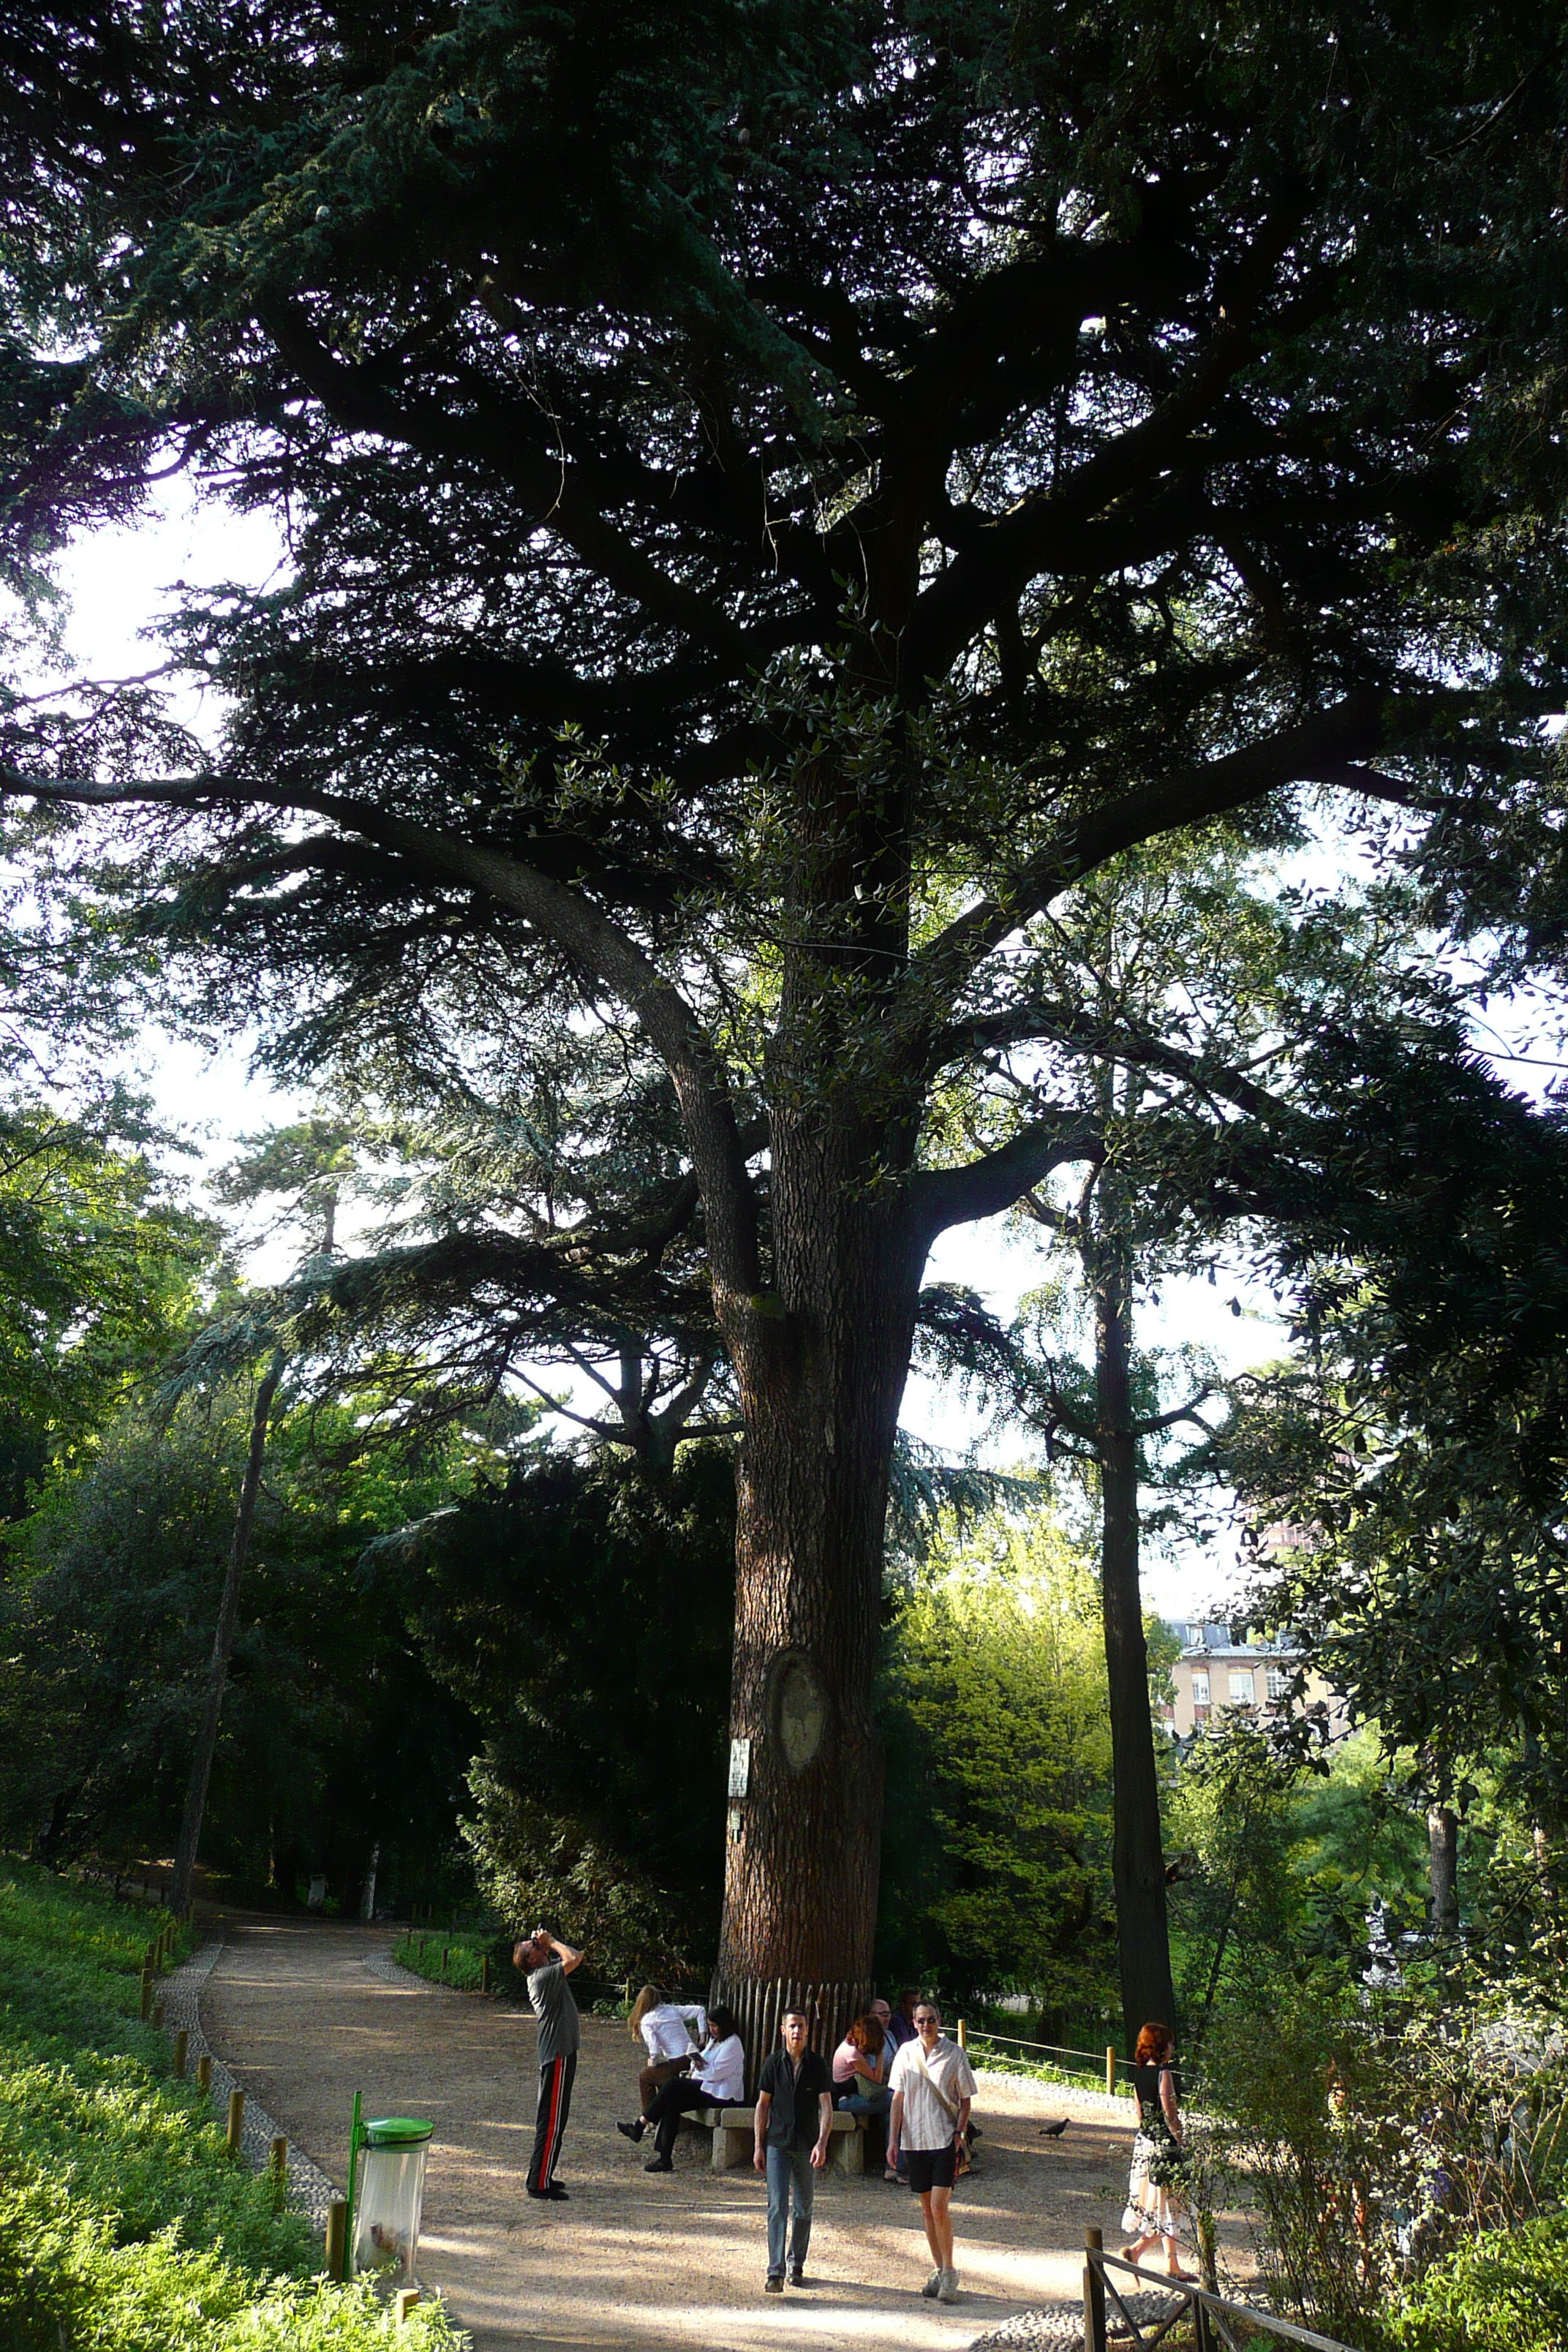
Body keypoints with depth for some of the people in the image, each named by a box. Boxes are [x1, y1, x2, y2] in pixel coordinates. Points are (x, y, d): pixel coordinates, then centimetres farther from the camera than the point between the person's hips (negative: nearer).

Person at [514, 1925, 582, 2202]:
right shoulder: (544, 1975, -19)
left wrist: (549, 1942, 7)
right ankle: (540, 2183, -2)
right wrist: (551, 1941, -14)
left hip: (557, 2053, 10)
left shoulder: (542, 1973, 10)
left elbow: (571, 1958, 23)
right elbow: (574, 1958, -30)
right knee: (552, 2120, -6)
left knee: (550, 2118, 17)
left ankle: (539, 2176, 25)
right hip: (558, 2054, -10)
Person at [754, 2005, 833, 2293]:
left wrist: (822, 2143, -19)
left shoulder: (817, 2065, -2)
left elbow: (826, 2107, -6)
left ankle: (797, 2266, 25)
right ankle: (775, 2272, -9)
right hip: (777, 2145, -1)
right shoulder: (774, 2063, 0)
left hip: (806, 2147, 1)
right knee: (777, 2206, -9)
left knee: (803, 2209, 10)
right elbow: (763, 2104, 6)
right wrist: (758, 2145, 3)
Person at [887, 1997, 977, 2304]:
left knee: (939, 2208, -11)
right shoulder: (906, 2052, 3)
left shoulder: (954, 2053, -4)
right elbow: (898, 2098, 7)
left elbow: (965, 2100, 2)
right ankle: (939, 2271, 22)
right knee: (927, 2210, 9)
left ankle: (949, 2273, 3)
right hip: (914, 2140, 3)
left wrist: (958, 2132, -10)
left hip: (945, 2139, -3)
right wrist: (893, 2139, 2)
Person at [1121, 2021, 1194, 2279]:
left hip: (1144, 2144, 8)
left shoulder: (1140, 2072, 6)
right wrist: (1184, 2143, -9)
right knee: (1168, 2206, 1)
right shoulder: (1163, 2073, -18)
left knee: (1164, 2208, 17)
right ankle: (1136, 2250, -9)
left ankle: (1173, 2265, 23)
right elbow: (1170, 2116, -18)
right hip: (1165, 2144, -8)